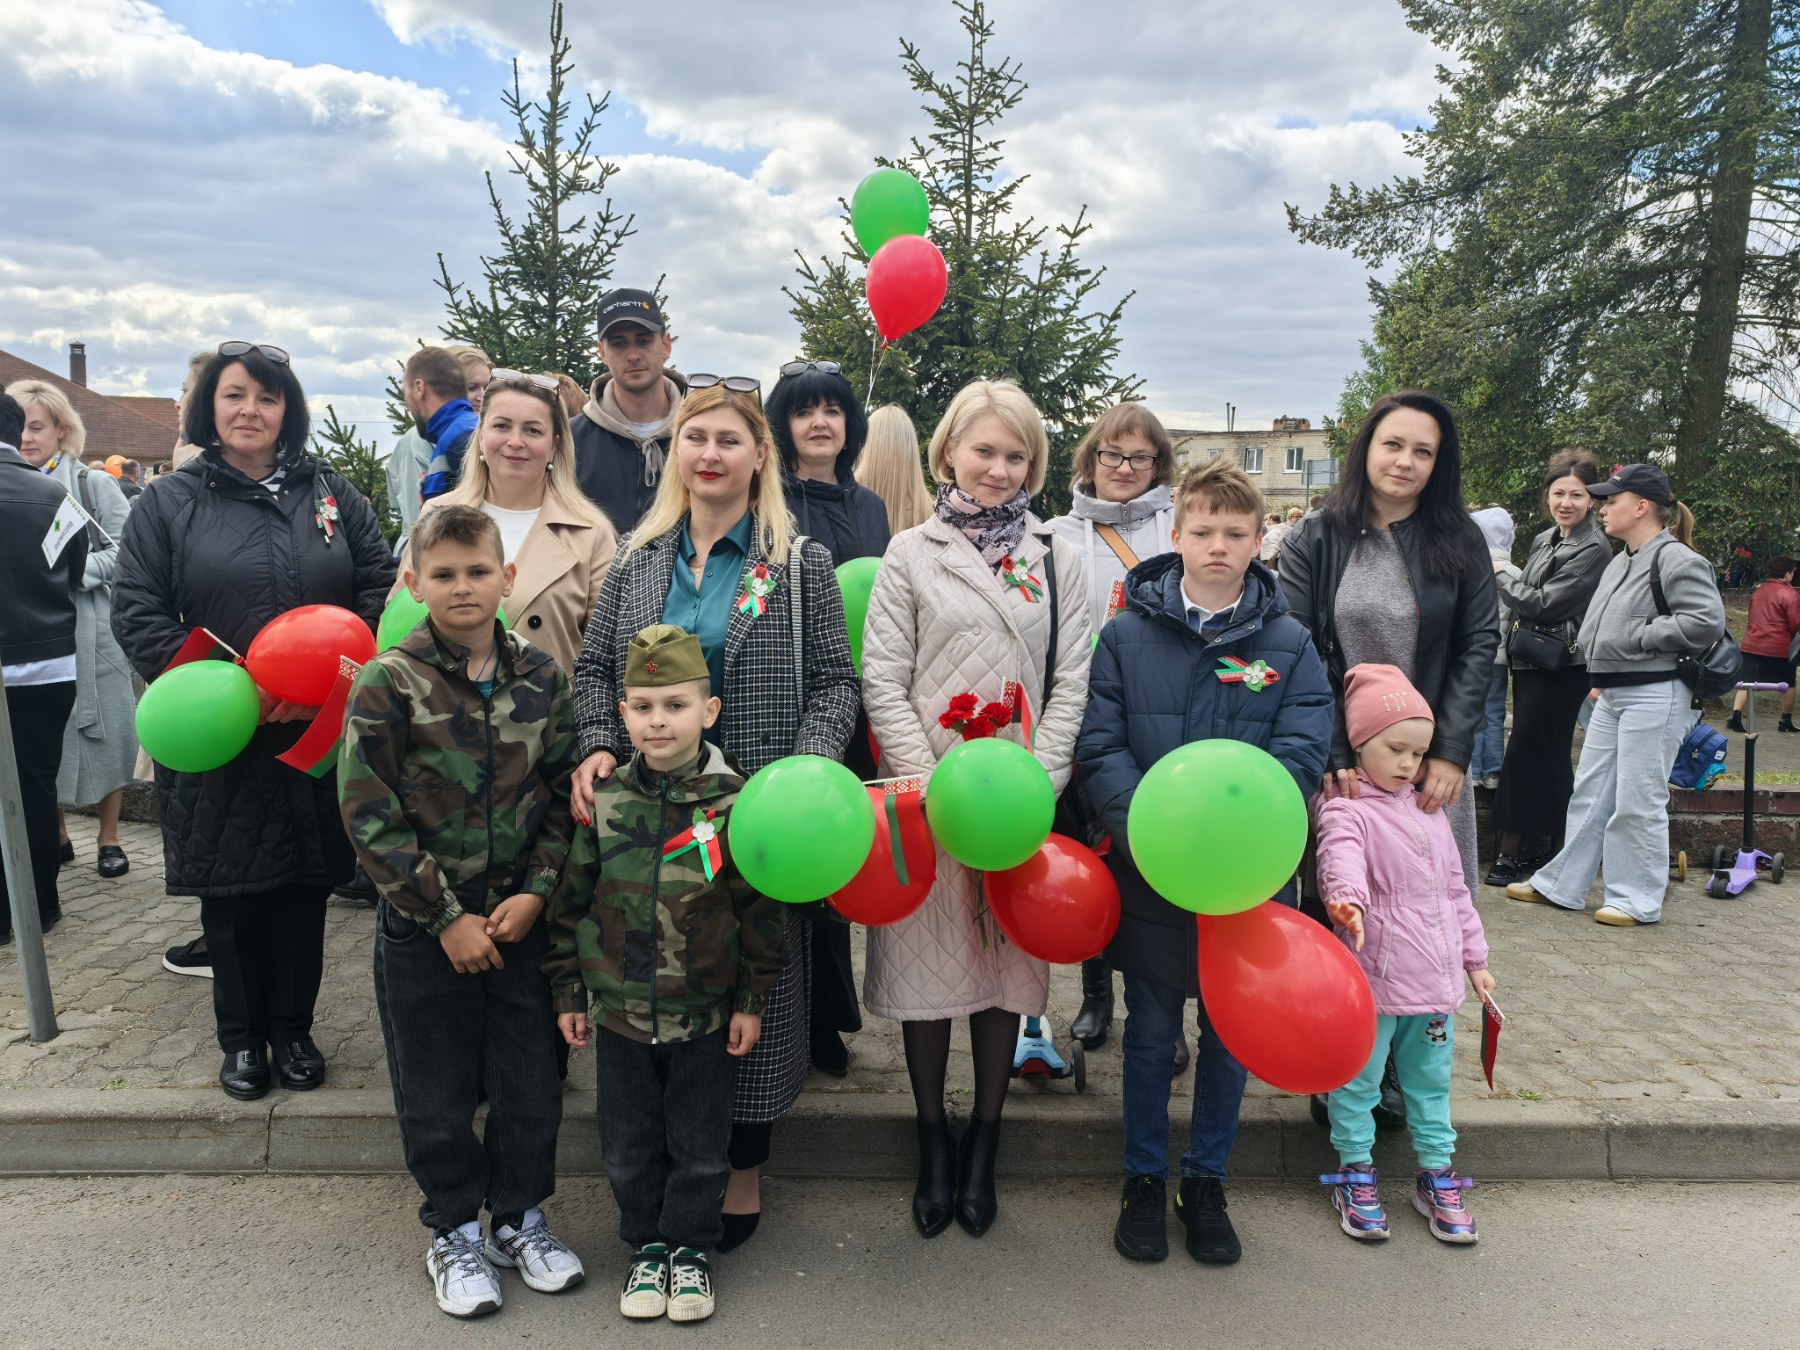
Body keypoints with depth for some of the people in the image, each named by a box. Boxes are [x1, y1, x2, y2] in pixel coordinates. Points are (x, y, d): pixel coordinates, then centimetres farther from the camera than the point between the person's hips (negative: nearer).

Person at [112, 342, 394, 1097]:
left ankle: (293, 1028, 27)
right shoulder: (170, 503, 3)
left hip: (316, 735, 1)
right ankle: (240, 1036, 26)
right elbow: (136, 613, -1)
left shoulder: (332, 494, 7)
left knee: (305, 886, 10)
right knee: (230, 892, 8)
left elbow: (380, 588, 4)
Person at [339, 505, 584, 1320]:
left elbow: (565, 793, 4)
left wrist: (537, 890, -8)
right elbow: (368, 815, -11)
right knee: (437, 1094, 12)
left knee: (531, 1082, 12)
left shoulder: (540, 677, 0)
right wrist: (445, 916, -12)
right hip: (424, 928, -2)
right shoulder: (388, 684, -10)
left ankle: (520, 1216, 35)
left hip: (520, 916, 3)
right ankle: (453, 1231, 34)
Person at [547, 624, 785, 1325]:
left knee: (700, 1146, 13)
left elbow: (760, 908, -6)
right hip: (618, 1009, 2)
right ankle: (646, 1246, 37)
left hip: (705, 1013, -2)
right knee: (629, 1146, 16)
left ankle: (691, 1248, 34)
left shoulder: (733, 801, -12)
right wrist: (568, 991, 6)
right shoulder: (604, 801, -5)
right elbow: (570, 901, 4)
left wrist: (753, 1000, -4)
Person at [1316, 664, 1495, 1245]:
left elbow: (1455, 889, 19)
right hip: (1372, 980, -6)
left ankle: (1436, 1176, 33)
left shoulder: (1429, 813, 13)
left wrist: (1475, 958, 20)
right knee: (1358, 1082, 8)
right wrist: (1348, 897, -55)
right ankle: (1355, 1175, 25)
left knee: (1431, 1082, 18)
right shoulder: (1347, 810, -11)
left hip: (1435, 979, 6)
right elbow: (1341, 855, -34)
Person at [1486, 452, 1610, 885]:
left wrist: (1497, 577, -8)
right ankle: (1543, 848, 20)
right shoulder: (1544, 541, 13)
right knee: (1549, 759, 13)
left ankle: (1510, 853, 1)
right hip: (1530, 660, 8)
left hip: (1560, 667, -8)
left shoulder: (1594, 549, -13)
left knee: (1526, 756, -6)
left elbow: (1544, 603, -18)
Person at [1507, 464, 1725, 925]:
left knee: (1638, 801, -1)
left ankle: (1638, 900, 11)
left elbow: (1707, 621, -23)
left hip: (1654, 695, -9)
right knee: (1589, 793, 13)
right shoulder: (1620, 563, 14)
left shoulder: (1676, 559, -14)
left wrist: (1639, 635, -18)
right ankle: (1561, 884, 22)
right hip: (1611, 693, 9)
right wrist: (1599, 674, 11)